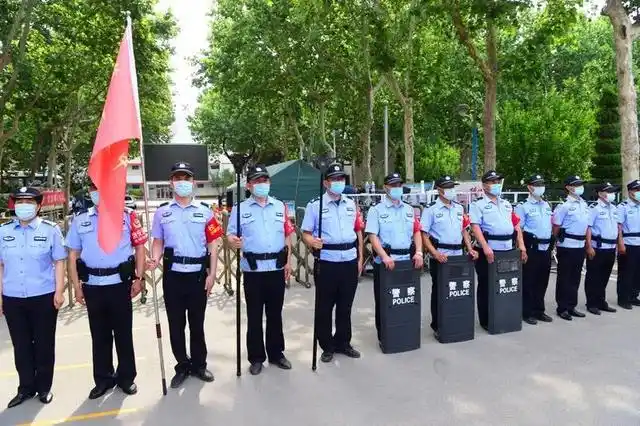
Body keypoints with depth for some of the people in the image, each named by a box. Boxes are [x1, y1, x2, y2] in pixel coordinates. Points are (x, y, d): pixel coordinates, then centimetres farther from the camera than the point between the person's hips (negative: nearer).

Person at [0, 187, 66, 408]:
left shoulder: (50, 230, -3)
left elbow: (59, 262, -1)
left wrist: (59, 291, -6)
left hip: (44, 297, -2)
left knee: (44, 344, 8)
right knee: (21, 346, 12)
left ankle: (44, 387, 24)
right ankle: (26, 387, 28)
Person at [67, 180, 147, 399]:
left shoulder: (128, 216, 0)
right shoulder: (80, 220, 7)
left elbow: (139, 247, 1)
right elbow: (73, 255, 9)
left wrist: (138, 278, -4)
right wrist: (77, 286, 3)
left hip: (120, 283, -2)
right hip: (92, 286, 2)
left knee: (123, 332, 7)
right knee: (99, 334, 12)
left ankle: (126, 377, 22)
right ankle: (103, 379, 26)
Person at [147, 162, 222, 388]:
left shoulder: (204, 211, 1)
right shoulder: (162, 212, 4)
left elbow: (213, 244, 0)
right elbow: (158, 241, 8)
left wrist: (211, 274, -5)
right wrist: (155, 260, -14)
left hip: (198, 274, -1)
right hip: (172, 274, 1)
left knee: (197, 322, 11)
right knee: (176, 323, 10)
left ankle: (199, 364, 27)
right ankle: (182, 366, 26)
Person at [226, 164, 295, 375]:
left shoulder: (280, 206, 9)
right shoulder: (240, 209, 1)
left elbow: (287, 235, 11)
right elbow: (230, 234, -3)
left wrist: (288, 262, 7)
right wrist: (234, 241, -27)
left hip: (277, 267, 2)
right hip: (253, 269, -2)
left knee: (275, 313, 13)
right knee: (254, 315, 7)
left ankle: (276, 353, 27)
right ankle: (256, 358, 20)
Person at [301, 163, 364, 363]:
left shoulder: (351, 204, 11)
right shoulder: (315, 205, -3)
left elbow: (358, 231, 14)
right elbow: (306, 233, -5)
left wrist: (360, 259, 11)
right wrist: (312, 242, -28)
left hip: (350, 261, 4)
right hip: (326, 262, -4)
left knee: (345, 305, 15)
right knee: (324, 306, 6)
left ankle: (343, 342, 31)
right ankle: (327, 346, 21)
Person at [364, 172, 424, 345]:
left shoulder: (409, 209, 13)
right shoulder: (376, 210, -3)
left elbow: (416, 232, 11)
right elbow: (372, 236, -12)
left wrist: (418, 252, -5)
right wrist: (385, 256, -23)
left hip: (407, 260, 5)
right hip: (385, 261, -4)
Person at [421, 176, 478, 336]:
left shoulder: (459, 208, 11)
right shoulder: (431, 209, -7)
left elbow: (464, 230, 17)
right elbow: (424, 235, -11)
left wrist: (470, 249, 5)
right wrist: (435, 253, -21)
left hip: (458, 255, 6)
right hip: (440, 257, -5)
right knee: (439, 291, 4)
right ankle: (437, 326, 15)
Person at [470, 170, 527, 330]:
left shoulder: (507, 204, 18)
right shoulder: (478, 205, -3)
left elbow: (516, 225, 17)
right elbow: (475, 227, -14)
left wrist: (521, 246, 6)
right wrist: (486, 248, -24)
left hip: (508, 250, 6)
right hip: (489, 250, -6)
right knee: (486, 285, 2)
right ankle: (486, 320, 12)